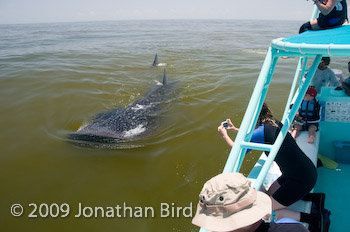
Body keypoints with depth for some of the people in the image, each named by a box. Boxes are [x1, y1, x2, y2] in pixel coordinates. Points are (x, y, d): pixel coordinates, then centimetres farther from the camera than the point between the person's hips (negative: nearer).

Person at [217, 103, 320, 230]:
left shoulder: (262, 131, -20)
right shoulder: (274, 123, 6)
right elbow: (254, 136, 27)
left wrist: (224, 135, 9)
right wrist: (235, 129, 32)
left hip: (302, 179, -9)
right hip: (307, 170, 9)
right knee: (270, 193, 21)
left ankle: (315, 219, -6)